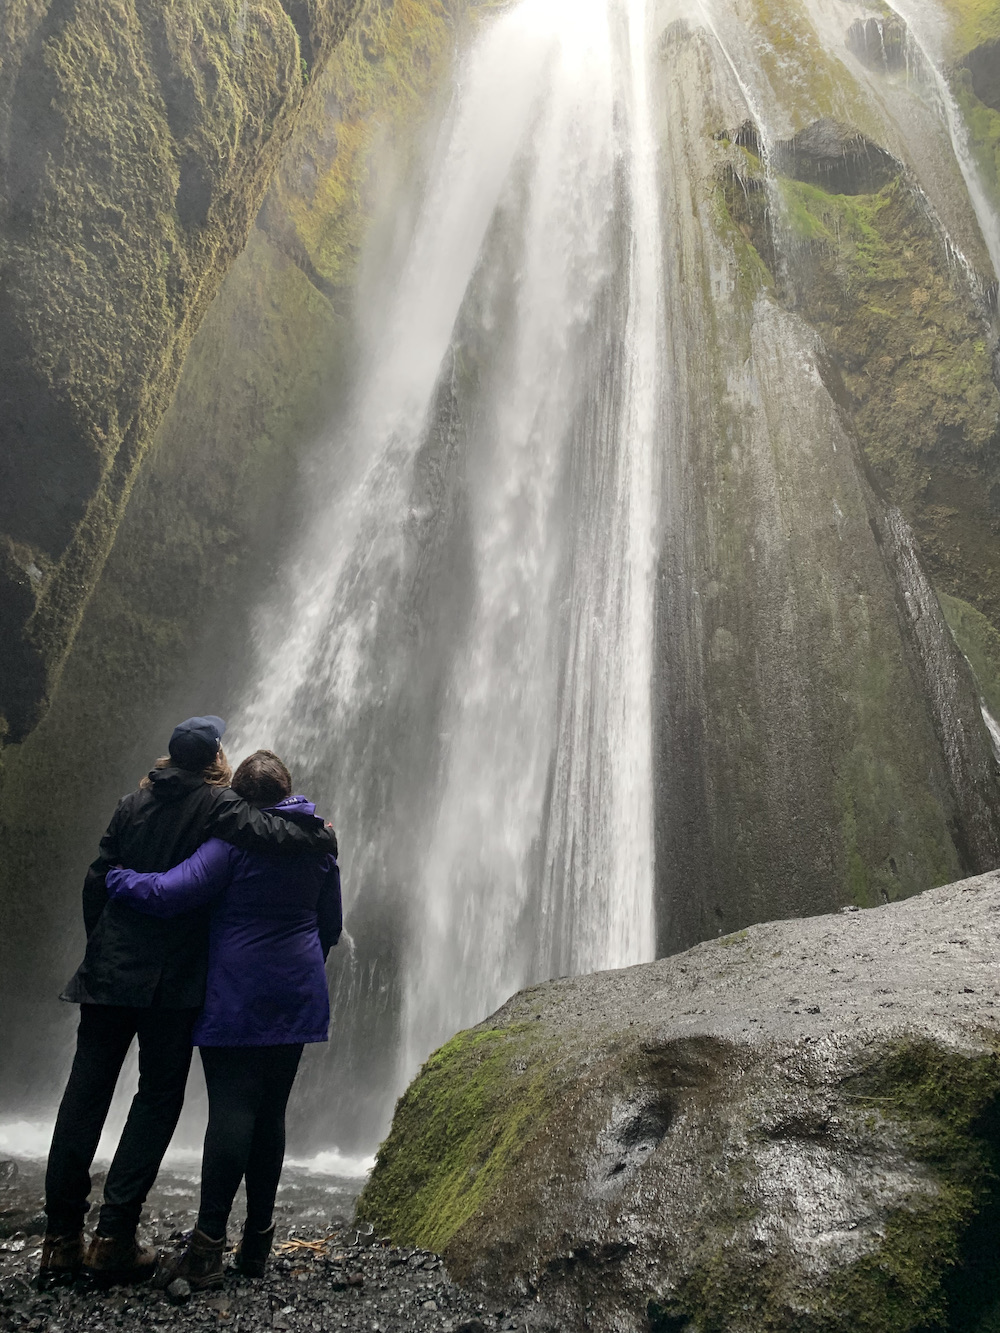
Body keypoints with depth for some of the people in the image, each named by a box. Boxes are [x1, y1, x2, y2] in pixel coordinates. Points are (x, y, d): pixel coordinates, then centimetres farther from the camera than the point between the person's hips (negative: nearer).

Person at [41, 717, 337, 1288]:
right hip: (173, 979, -5)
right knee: (159, 1097, 7)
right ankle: (114, 1239, 8)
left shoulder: (135, 803, 10)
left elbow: (98, 881, 11)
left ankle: (62, 1239, 17)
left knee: (86, 1092, 11)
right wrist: (324, 836, -6)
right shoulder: (217, 806, -8)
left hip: (108, 971, 5)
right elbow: (271, 834, -24)